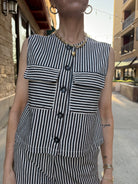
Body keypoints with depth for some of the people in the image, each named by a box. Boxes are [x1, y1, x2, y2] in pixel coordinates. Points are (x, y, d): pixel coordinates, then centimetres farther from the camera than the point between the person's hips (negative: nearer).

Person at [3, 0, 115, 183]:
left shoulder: (104, 54, -2)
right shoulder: (32, 46, -3)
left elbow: (105, 115, -1)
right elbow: (18, 108, -3)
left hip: (77, 168, 2)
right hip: (33, 165, 0)